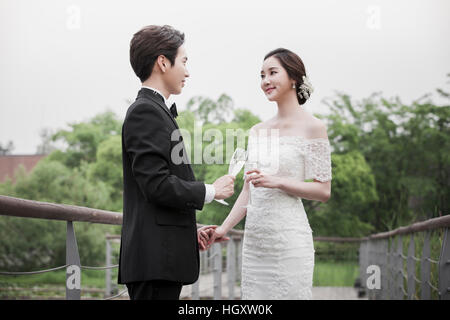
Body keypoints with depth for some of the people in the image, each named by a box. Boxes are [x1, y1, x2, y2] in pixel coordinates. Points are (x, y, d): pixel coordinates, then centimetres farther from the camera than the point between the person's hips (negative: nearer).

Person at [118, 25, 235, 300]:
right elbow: (157, 184, -19)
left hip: (162, 257, 10)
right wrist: (211, 191, -7)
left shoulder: (155, 110, 20)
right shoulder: (145, 111, -10)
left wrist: (191, 229, 21)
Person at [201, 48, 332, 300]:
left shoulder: (312, 127, -3)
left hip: (288, 238, -6)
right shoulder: (258, 131, 14)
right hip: (254, 238, 6)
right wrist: (223, 228, 6)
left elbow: (324, 191, -5)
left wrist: (278, 182, -16)